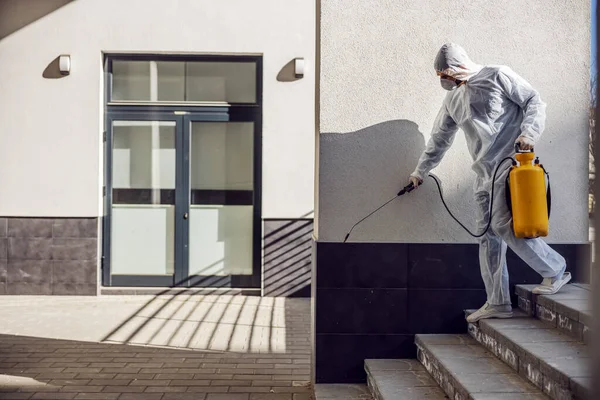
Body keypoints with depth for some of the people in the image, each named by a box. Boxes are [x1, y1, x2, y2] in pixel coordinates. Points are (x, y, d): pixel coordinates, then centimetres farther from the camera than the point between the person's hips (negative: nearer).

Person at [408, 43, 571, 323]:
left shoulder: (498, 76, -1)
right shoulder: (453, 99, 19)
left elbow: (534, 101, -2)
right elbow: (440, 138, 28)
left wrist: (528, 133, -18)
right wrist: (421, 171, 31)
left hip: (510, 162, -7)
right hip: (484, 173, 7)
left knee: (502, 223, -19)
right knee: (488, 236, 3)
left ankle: (555, 270, -3)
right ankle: (497, 303, 8)